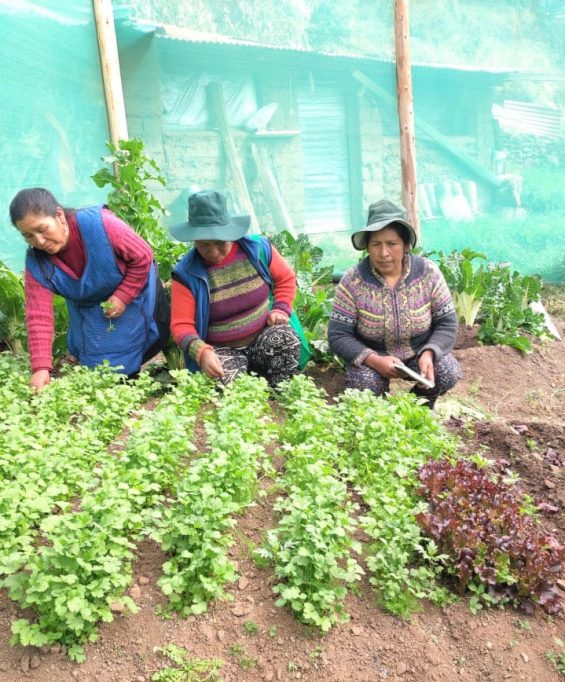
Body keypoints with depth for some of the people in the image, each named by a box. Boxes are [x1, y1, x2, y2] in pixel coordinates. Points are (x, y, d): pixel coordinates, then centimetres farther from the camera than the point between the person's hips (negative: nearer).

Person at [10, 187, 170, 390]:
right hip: (89, 311, 3)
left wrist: (122, 297, -27)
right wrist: (41, 368, -34)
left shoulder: (100, 224, -36)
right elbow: (39, 316, -26)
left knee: (157, 343, 12)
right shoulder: (36, 263, -24)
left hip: (135, 292, -2)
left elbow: (142, 257, -25)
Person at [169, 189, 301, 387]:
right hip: (221, 350, -2)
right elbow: (181, 325, -14)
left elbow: (286, 278, 10)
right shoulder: (187, 274, -13)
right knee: (228, 381, -33)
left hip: (264, 337, 2)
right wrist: (202, 352, -33)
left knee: (285, 337, -31)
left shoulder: (258, 248, -7)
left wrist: (280, 310, -7)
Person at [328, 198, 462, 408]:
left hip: (419, 352, 2)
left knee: (449, 373, -25)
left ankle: (421, 405, 10)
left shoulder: (428, 273, -15)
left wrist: (428, 353, -29)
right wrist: (373, 360, -33)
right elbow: (338, 336, -18)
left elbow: (447, 323, -9)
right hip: (371, 356, -1)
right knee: (363, 384, -32)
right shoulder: (353, 282, -20)